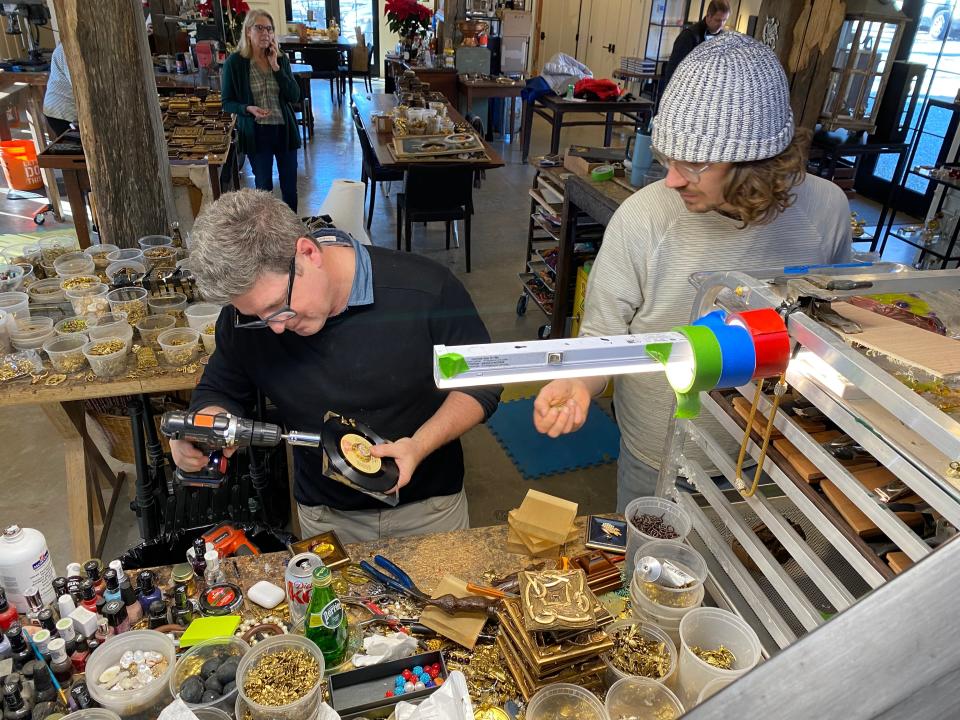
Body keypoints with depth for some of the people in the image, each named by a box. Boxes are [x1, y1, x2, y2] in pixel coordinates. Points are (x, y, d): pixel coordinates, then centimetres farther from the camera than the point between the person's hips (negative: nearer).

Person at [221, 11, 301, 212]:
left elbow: (295, 96, -6)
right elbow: (227, 102, -3)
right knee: (263, 186, 8)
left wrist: (276, 67, -14)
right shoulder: (234, 63, -8)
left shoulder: (281, 59, 0)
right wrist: (248, 109, -23)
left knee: (290, 185, 11)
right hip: (256, 133, -3)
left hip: (284, 129, 3)